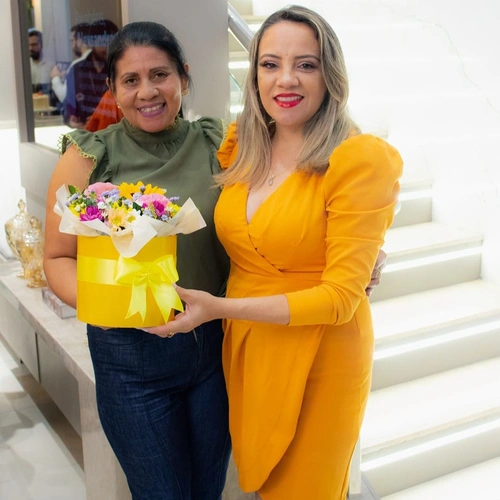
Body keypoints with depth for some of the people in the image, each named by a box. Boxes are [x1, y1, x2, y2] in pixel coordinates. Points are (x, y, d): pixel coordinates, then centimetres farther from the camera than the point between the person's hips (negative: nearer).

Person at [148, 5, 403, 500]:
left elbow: (340, 296, -19)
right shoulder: (239, 147, 1)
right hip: (242, 348, 5)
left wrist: (219, 308, -21)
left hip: (317, 361, -5)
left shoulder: (361, 159, -17)